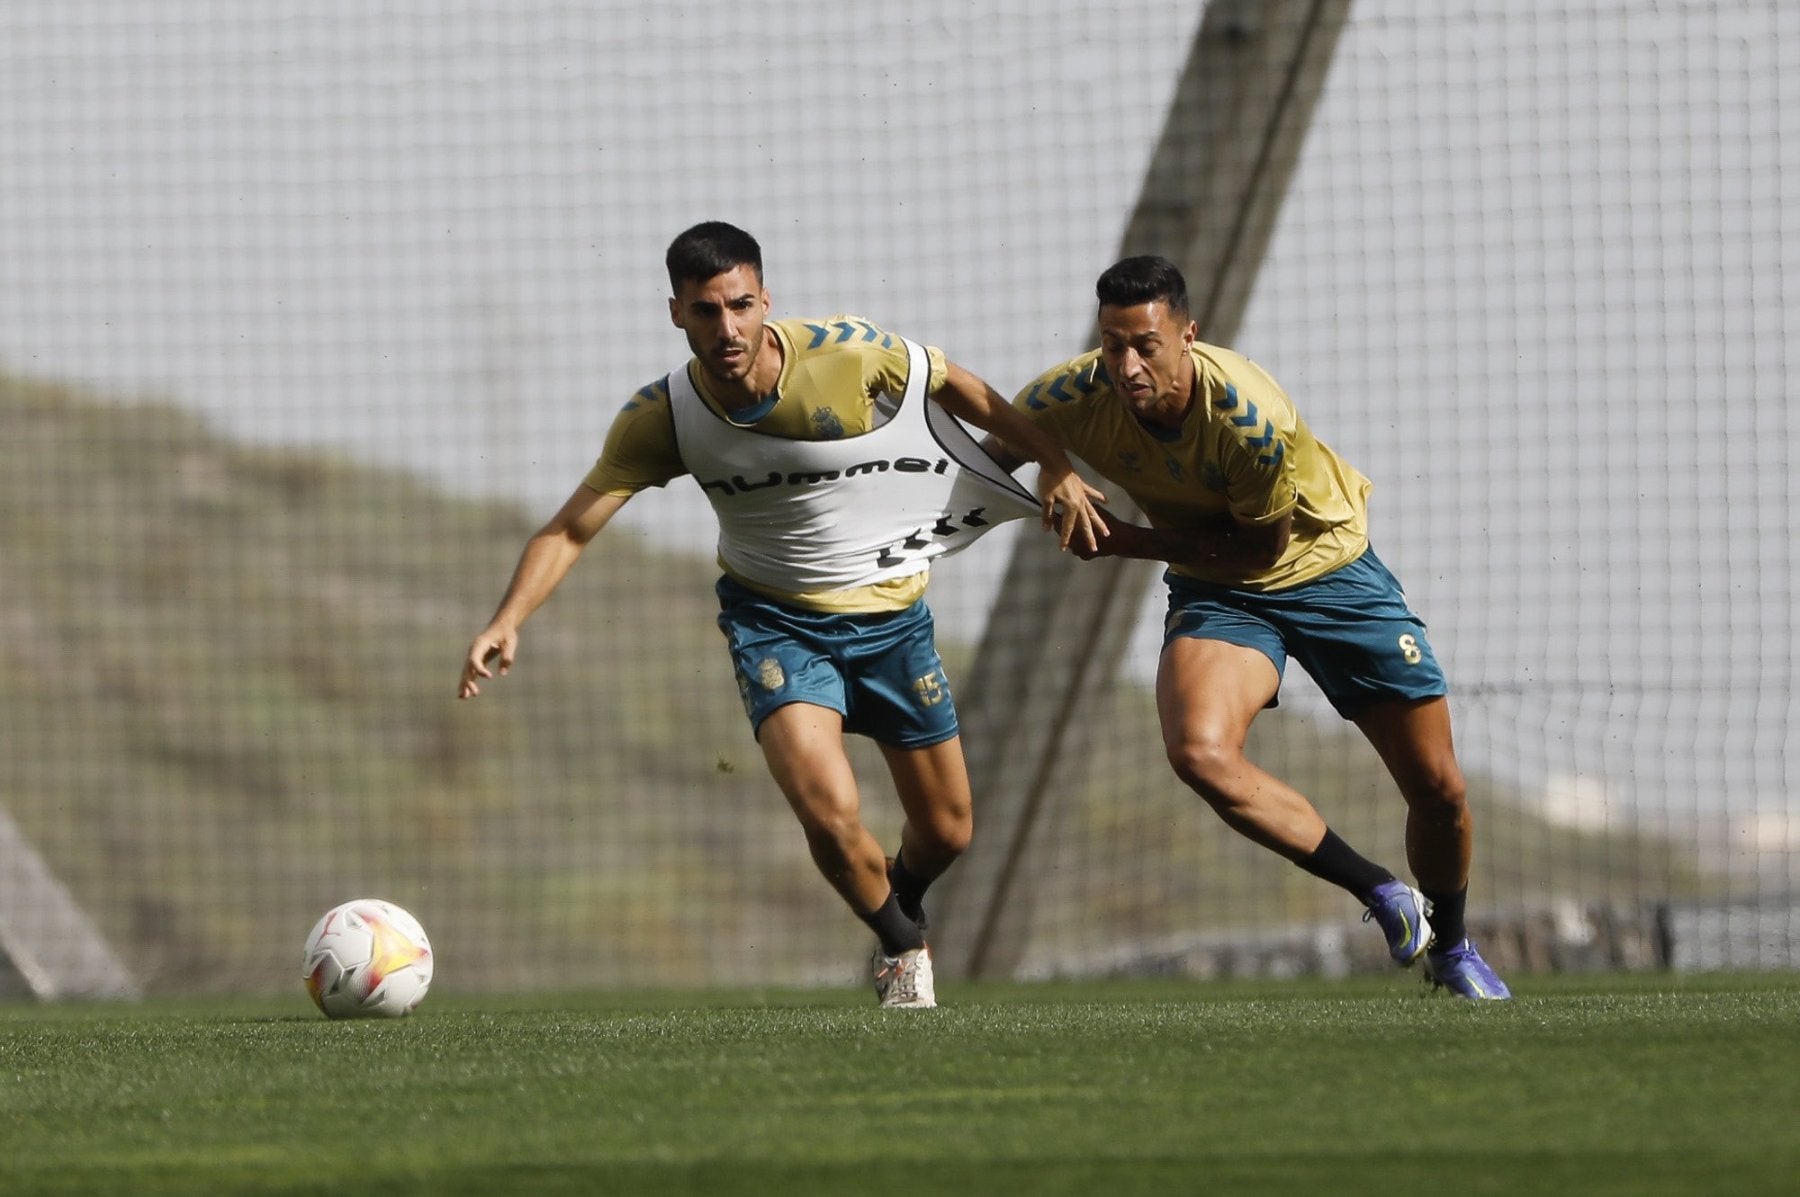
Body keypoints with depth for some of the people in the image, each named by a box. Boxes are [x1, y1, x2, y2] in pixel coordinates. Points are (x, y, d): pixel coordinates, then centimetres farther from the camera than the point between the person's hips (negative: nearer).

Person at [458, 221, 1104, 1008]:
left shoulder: (849, 354, -22)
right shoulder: (659, 418, -18)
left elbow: (957, 387, -4)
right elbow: (570, 530, -16)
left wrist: (1057, 469, 3)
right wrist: (507, 621, -32)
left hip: (890, 616, 1)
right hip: (773, 619, -1)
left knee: (946, 832, 10)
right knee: (828, 811, -23)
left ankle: (898, 908, 47)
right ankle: (902, 944, 9)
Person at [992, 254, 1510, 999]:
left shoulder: (1252, 417, -33)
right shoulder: (1072, 400, -22)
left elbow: (1263, 546, -19)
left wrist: (1129, 543, -22)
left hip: (1330, 568, -2)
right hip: (1216, 593, 2)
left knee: (1438, 789, 1)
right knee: (1199, 754, -29)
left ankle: (1451, 949, 33)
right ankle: (1377, 891, -10)